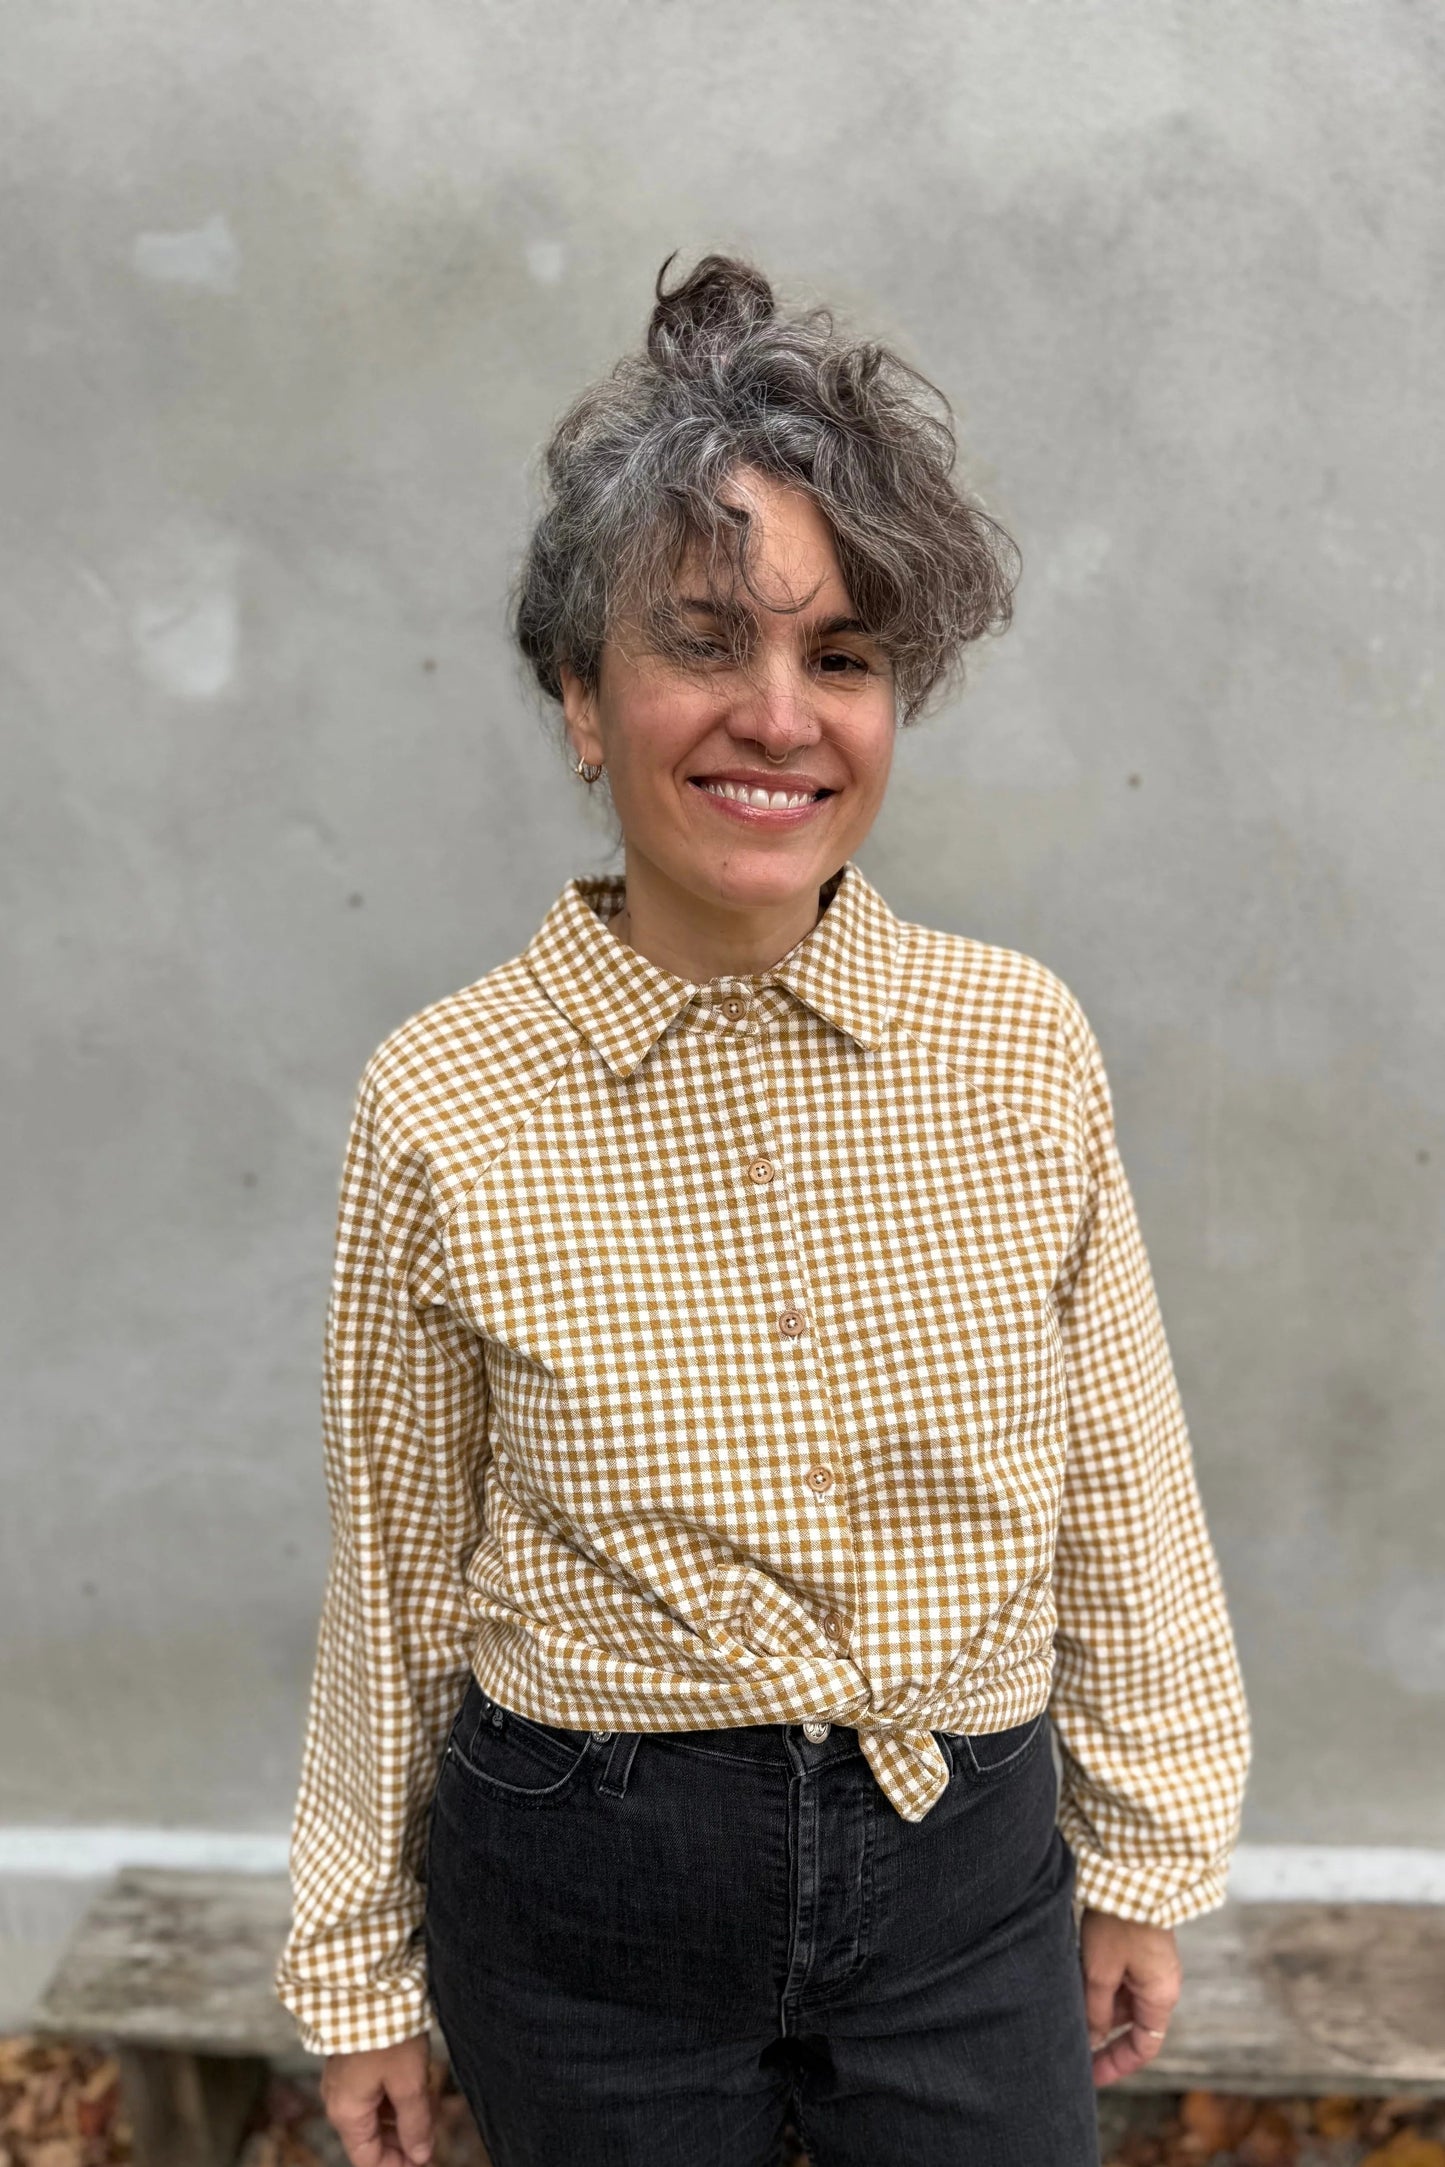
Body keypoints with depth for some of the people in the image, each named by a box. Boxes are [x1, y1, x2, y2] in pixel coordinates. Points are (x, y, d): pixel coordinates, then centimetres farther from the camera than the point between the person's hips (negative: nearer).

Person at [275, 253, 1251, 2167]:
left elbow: (1120, 1501, 1)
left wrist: (1147, 1857, 8)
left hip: (965, 1877, 2)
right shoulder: (443, 1108, -14)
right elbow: (398, 1574, -4)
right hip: (585, 1890, -1)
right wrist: (358, 1963, 5)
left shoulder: (1027, 1048, -9)